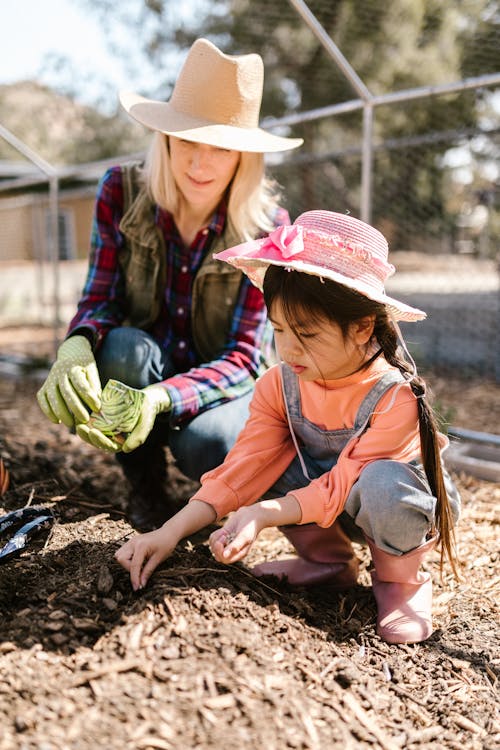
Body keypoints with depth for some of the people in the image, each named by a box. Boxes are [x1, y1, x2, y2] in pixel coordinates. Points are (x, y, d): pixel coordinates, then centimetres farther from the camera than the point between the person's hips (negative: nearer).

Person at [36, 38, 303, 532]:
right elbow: (99, 299, -12)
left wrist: (160, 400, -41)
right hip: (145, 370, 2)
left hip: (222, 387, -1)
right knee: (123, 348, -33)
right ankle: (144, 487, -5)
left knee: (205, 441, -35)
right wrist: (76, 347, -38)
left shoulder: (266, 226, -19)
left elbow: (242, 357, -22)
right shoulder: (121, 192, -13)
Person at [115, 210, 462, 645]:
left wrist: (261, 515, -41)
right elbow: (243, 469, -18)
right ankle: (328, 559, 1)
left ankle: (401, 579, -7)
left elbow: (341, 487, -29)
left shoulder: (394, 397, -31)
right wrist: (170, 533, -28)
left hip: (404, 503, -5)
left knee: (382, 484, -39)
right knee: (271, 457, -20)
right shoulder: (279, 385, -14)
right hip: (321, 484, 5)